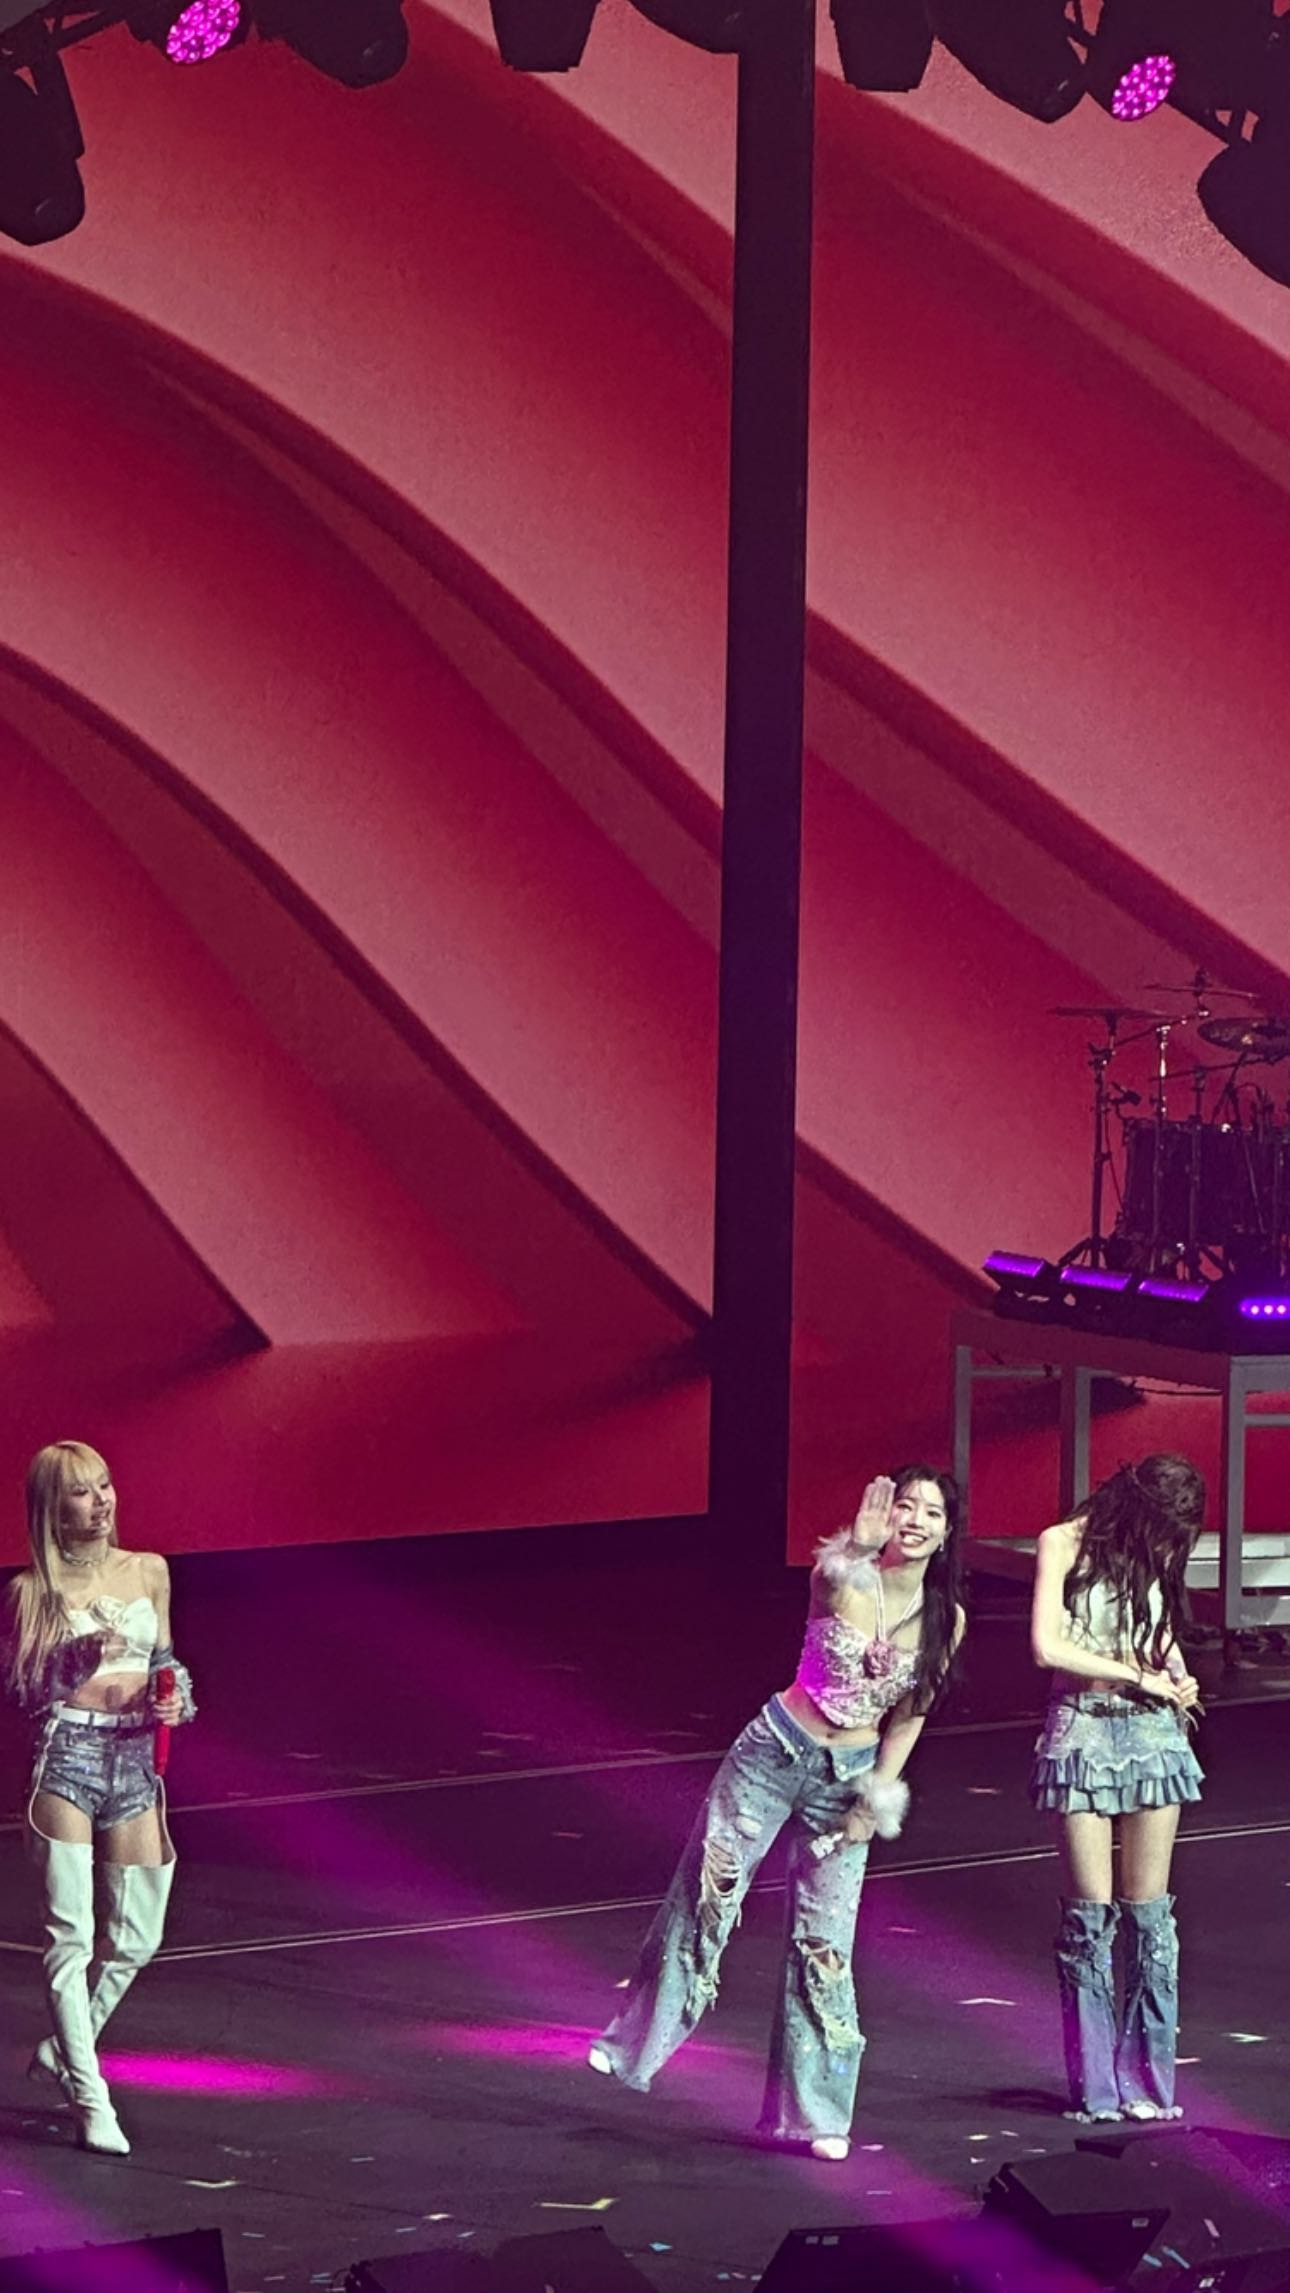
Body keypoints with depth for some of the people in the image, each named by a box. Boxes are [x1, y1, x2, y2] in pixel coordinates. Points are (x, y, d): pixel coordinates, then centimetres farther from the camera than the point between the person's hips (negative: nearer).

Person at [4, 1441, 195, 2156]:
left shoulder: (149, 1572, 10)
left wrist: (175, 1697, 1)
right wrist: (79, 1659, -19)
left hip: (137, 1756, 5)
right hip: (67, 1754, -5)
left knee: (136, 1937, 8)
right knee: (71, 1935, -7)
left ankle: (65, 2049, 30)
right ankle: (91, 2101, -3)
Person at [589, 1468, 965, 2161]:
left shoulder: (945, 1621, -4)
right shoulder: (843, 1579, -13)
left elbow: (908, 1714, 7)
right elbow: (828, 1584, -38)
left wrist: (878, 1798, 1)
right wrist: (860, 1549, -58)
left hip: (845, 1779, 2)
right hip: (773, 1752, -2)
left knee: (823, 1944, 3)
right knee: (704, 1898, -3)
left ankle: (814, 2113, 13)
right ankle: (635, 2041, 13)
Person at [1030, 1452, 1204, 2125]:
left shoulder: (1156, 1557, 10)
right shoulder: (1065, 1543, -5)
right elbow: (1047, 1646, -12)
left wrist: (1176, 1678, 3)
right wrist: (1135, 1674, -9)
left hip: (1152, 1730, 4)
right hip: (1083, 1732, -4)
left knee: (1149, 1913, 2)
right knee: (1090, 1913, -2)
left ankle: (1147, 2081, 7)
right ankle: (1095, 2087, 4)